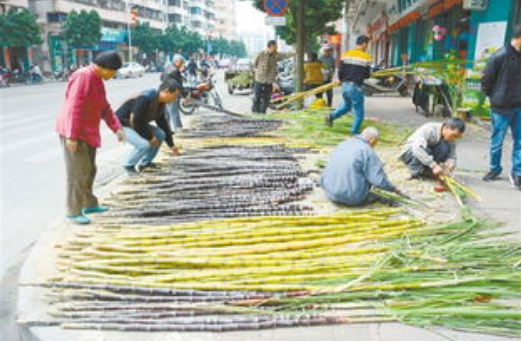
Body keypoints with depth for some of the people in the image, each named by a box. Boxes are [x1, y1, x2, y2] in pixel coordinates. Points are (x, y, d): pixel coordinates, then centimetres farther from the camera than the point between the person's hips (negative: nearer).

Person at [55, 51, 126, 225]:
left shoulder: (97, 80, 12)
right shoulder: (83, 76, -18)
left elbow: (105, 108, 12)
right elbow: (74, 108, -24)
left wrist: (117, 128, 1)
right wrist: (72, 136, -26)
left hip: (88, 132, 10)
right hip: (74, 133, -10)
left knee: (90, 170, 16)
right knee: (78, 173, -8)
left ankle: (89, 204, 29)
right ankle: (74, 212, 0)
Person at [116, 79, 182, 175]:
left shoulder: (161, 103, -1)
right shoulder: (145, 98, -30)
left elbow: (163, 124, 9)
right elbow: (135, 121, -30)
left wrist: (171, 145, 11)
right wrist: (149, 137, -20)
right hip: (123, 124, -9)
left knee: (160, 135, 0)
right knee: (144, 144, -27)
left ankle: (144, 163, 13)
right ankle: (128, 165, 0)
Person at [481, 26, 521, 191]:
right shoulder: (500, 56, -13)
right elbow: (486, 80, -7)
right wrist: (493, 97, 2)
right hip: (501, 108, -5)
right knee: (497, 142, 9)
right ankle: (494, 169, 27)